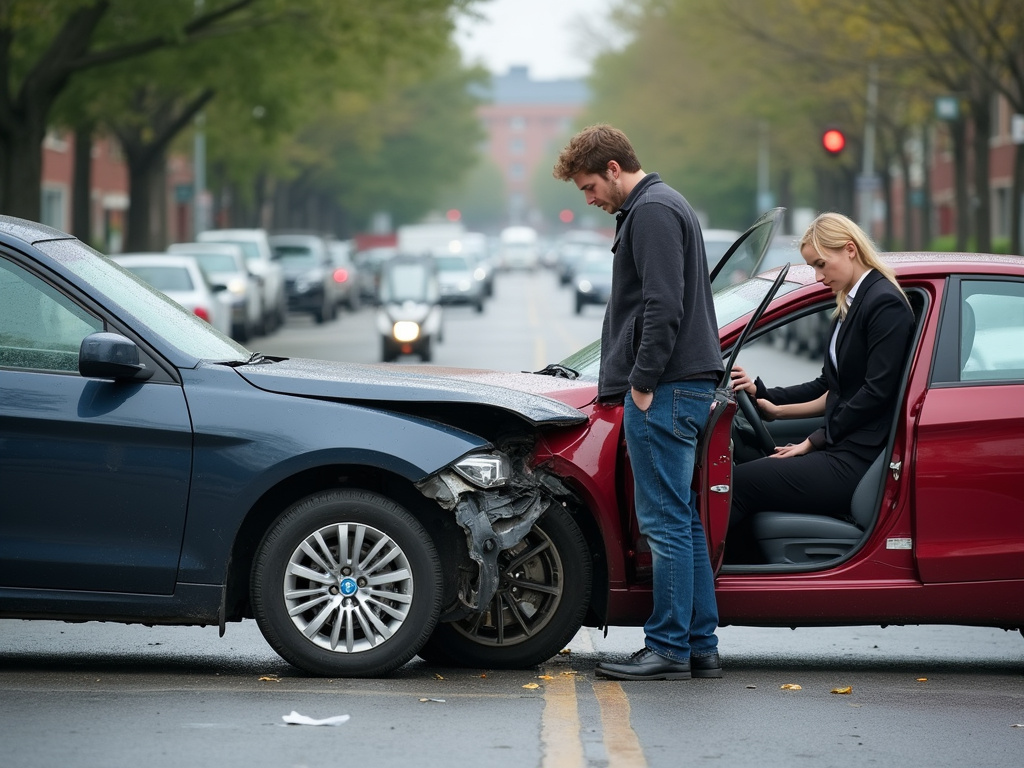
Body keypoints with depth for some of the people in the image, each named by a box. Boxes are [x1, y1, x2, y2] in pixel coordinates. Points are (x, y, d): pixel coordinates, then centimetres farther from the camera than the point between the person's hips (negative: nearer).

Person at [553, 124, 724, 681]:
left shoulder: (653, 212, -11)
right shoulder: (661, 207, 22)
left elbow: (664, 307, -21)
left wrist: (643, 384, -17)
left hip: (665, 390, -11)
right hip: (686, 386, 11)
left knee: (666, 522, -8)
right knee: (682, 522, 11)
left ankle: (669, 650, -5)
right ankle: (700, 647, 14)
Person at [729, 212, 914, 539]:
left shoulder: (885, 303, -11)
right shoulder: (850, 306, 19)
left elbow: (877, 391, -17)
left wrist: (817, 440, -12)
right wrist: (762, 394, 9)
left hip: (860, 459, -10)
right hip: (843, 450, 10)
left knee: (740, 483, -15)